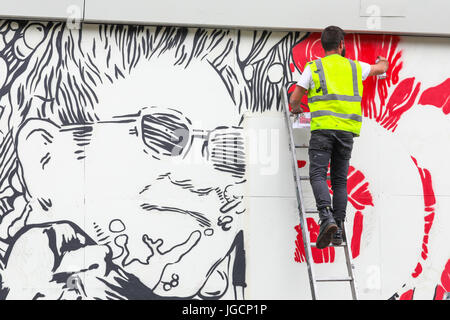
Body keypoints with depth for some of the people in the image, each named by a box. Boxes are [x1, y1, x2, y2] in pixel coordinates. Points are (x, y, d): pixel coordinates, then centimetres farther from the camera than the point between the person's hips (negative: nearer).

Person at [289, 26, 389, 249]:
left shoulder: (313, 67, 9)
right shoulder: (354, 67, 18)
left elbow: (294, 99, 12)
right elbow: (381, 69, 39)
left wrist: (296, 108, 36)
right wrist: (382, 61, 64)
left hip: (323, 127, -3)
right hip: (347, 130, 3)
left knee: (318, 175, -9)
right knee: (340, 180, 8)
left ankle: (326, 218, -32)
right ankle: (337, 231, 2)